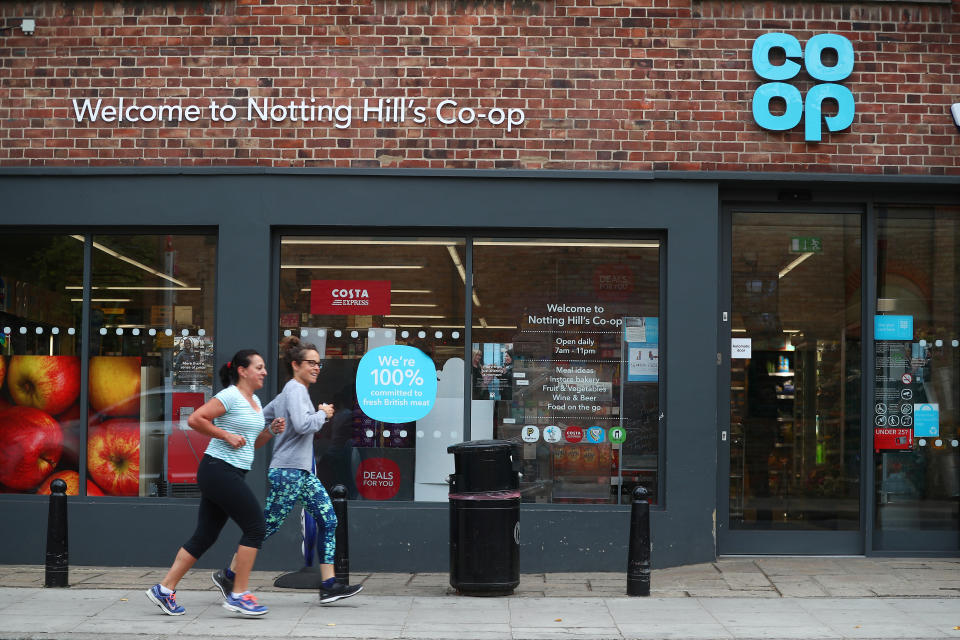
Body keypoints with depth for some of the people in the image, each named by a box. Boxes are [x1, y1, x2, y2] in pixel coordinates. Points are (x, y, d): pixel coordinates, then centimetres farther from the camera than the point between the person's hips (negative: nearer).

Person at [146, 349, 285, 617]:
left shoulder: (255, 401, 18)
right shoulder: (230, 396, -10)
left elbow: (252, 443, 25)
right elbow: (194, 419, -17)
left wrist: (272, 430, 8)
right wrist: (226, 435, -17)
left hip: (232, 475, 9)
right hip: (219, 470, -9)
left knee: (205, 535, 9)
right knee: (256, 526, -9)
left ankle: (164, 589, 13)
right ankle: (238, 595, -4)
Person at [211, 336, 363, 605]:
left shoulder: (288, 392, 18)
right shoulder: (295, 389, -11)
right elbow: (302, 424, -25)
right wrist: (323, 413, -11)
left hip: (303, 472, 10)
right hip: (288, 471, -10)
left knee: (328, 520, 3)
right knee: (266, 527, -2)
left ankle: (329, 585, 2)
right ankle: (228, 576, 11)